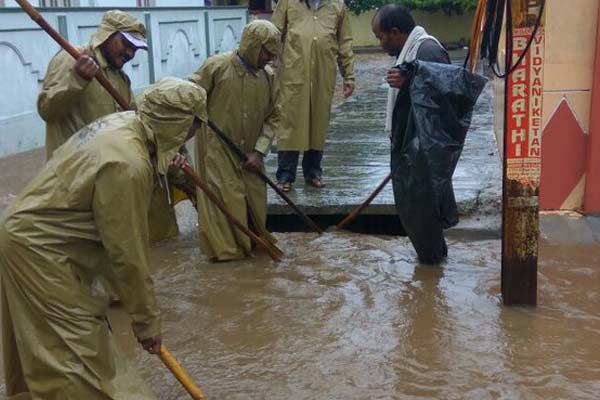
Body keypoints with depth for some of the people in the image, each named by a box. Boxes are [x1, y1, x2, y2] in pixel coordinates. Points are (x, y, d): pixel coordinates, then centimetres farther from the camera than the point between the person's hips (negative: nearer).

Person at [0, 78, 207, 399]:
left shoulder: (123, 121, -3)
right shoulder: (127, 165, -30)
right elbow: (127, 253, -24)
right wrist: (146, 321, -15)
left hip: (32, 231, 10)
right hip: (38, 249, -10)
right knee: (76, 349, -4)